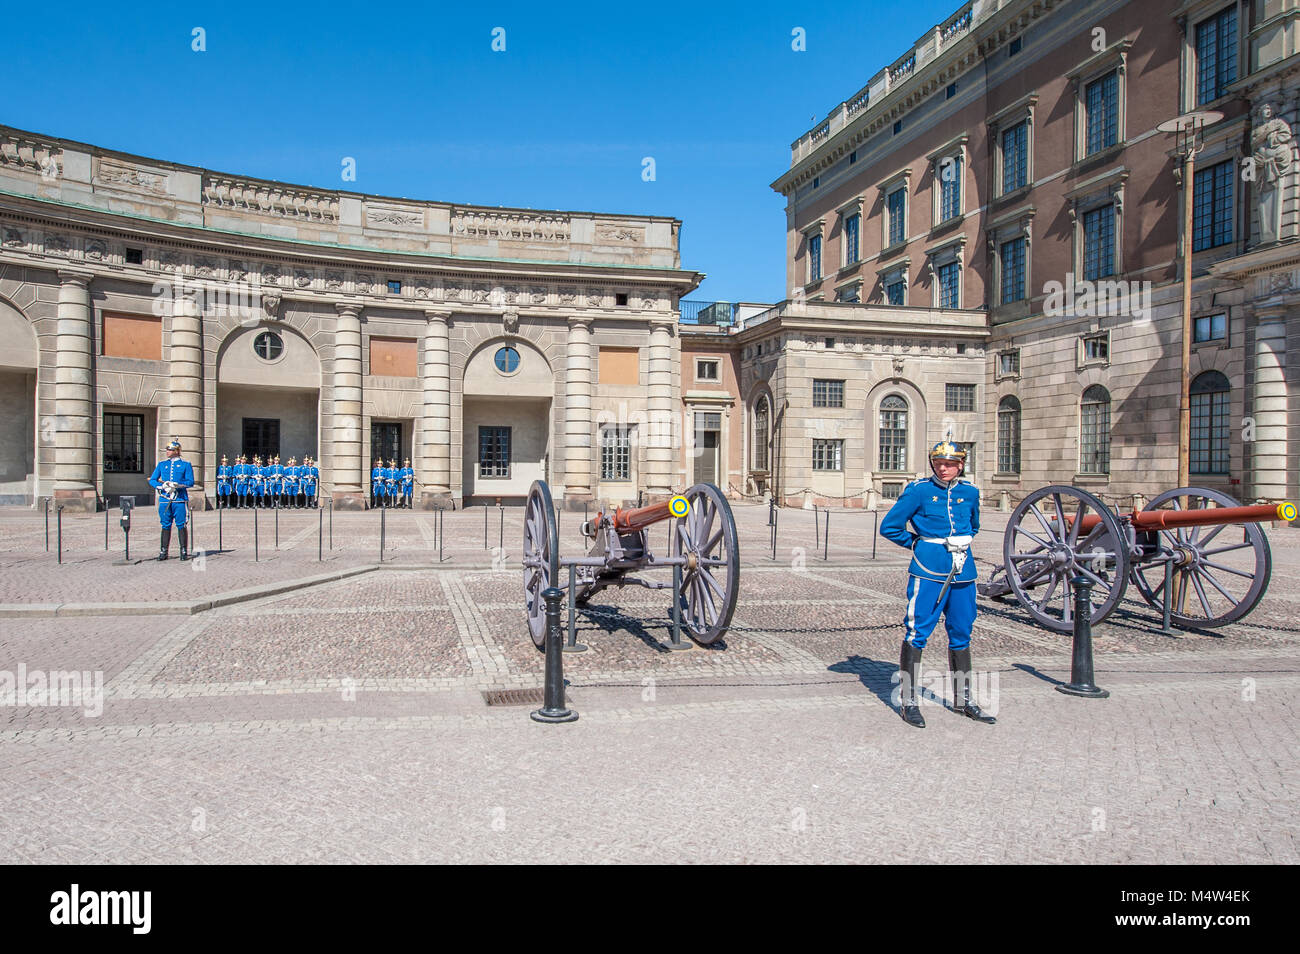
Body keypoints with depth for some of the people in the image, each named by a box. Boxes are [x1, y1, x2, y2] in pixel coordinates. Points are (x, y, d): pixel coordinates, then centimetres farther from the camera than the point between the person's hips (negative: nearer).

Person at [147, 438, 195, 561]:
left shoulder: (185, 465, 5)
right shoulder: (162, 464, 14)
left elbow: (190, 482, -2)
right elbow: (152, 480, 10)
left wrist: (177, 485, -18)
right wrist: (163, 486, -9)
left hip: (180, 499, -3)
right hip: (165, 499, 3)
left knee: (181, 526, -3)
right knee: (166, 526, 6)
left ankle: (184, 552, 3)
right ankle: (163, 552, 12)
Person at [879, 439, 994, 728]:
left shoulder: (970, 492, 10)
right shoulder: (919, 490, -5)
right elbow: (889, 526, -2)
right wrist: (917, 543, 4)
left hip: (963, 572, 5)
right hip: (928, 572, -5)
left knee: (961, 635, 12)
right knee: (916, 634, -5)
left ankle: (962, 700, 25)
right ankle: (908, 702, 3)